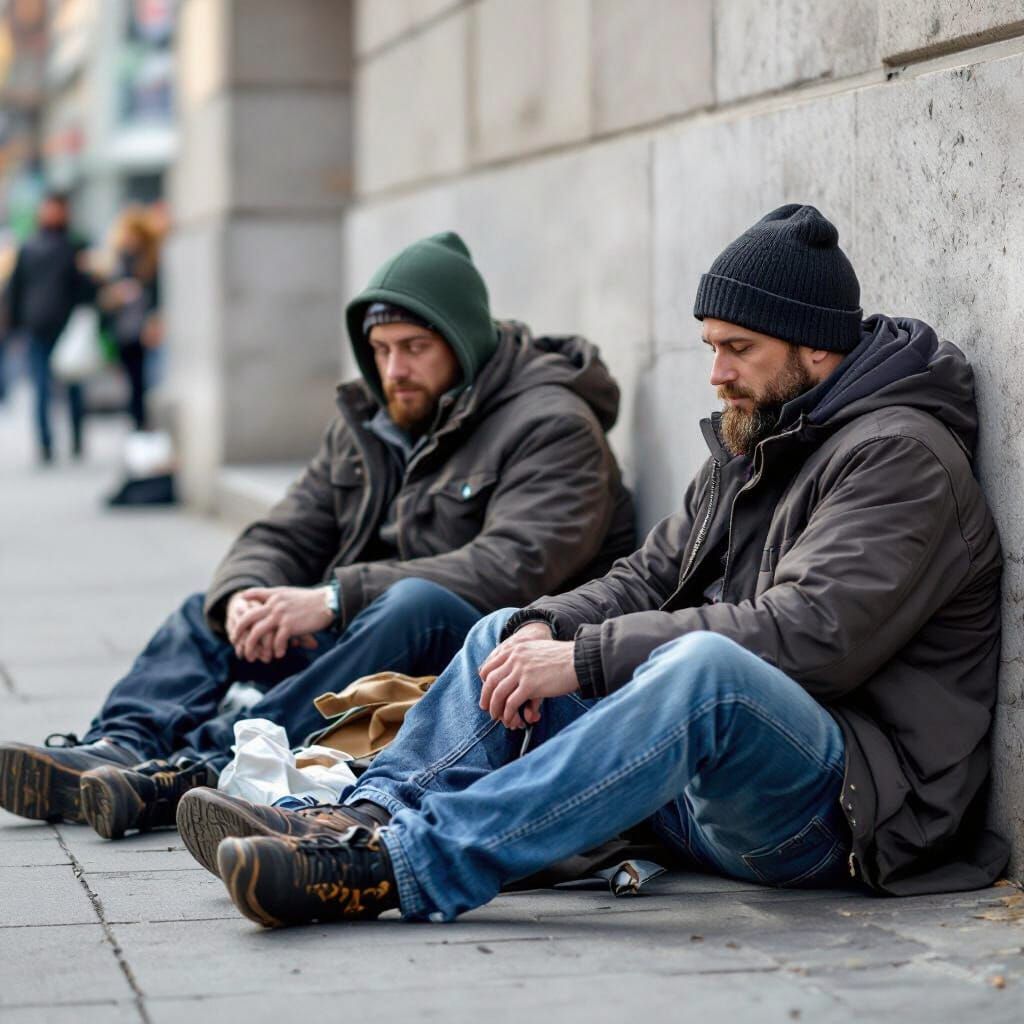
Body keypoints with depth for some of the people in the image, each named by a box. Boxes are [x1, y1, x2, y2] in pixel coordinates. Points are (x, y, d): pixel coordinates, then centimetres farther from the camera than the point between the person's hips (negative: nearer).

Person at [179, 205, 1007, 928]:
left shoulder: (900, 456, -11)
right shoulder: (752, 441, 20)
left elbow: (811, 633, -24)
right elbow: (654, 575, 16)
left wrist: (586, 660, -23)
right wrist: (549, 629, -7)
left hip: (847, 806, -9)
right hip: (704, 799, 9)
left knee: (704, 666, -39)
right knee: (506, 636, 10)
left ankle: (401, 866, -44)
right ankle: (362, 822, -12)